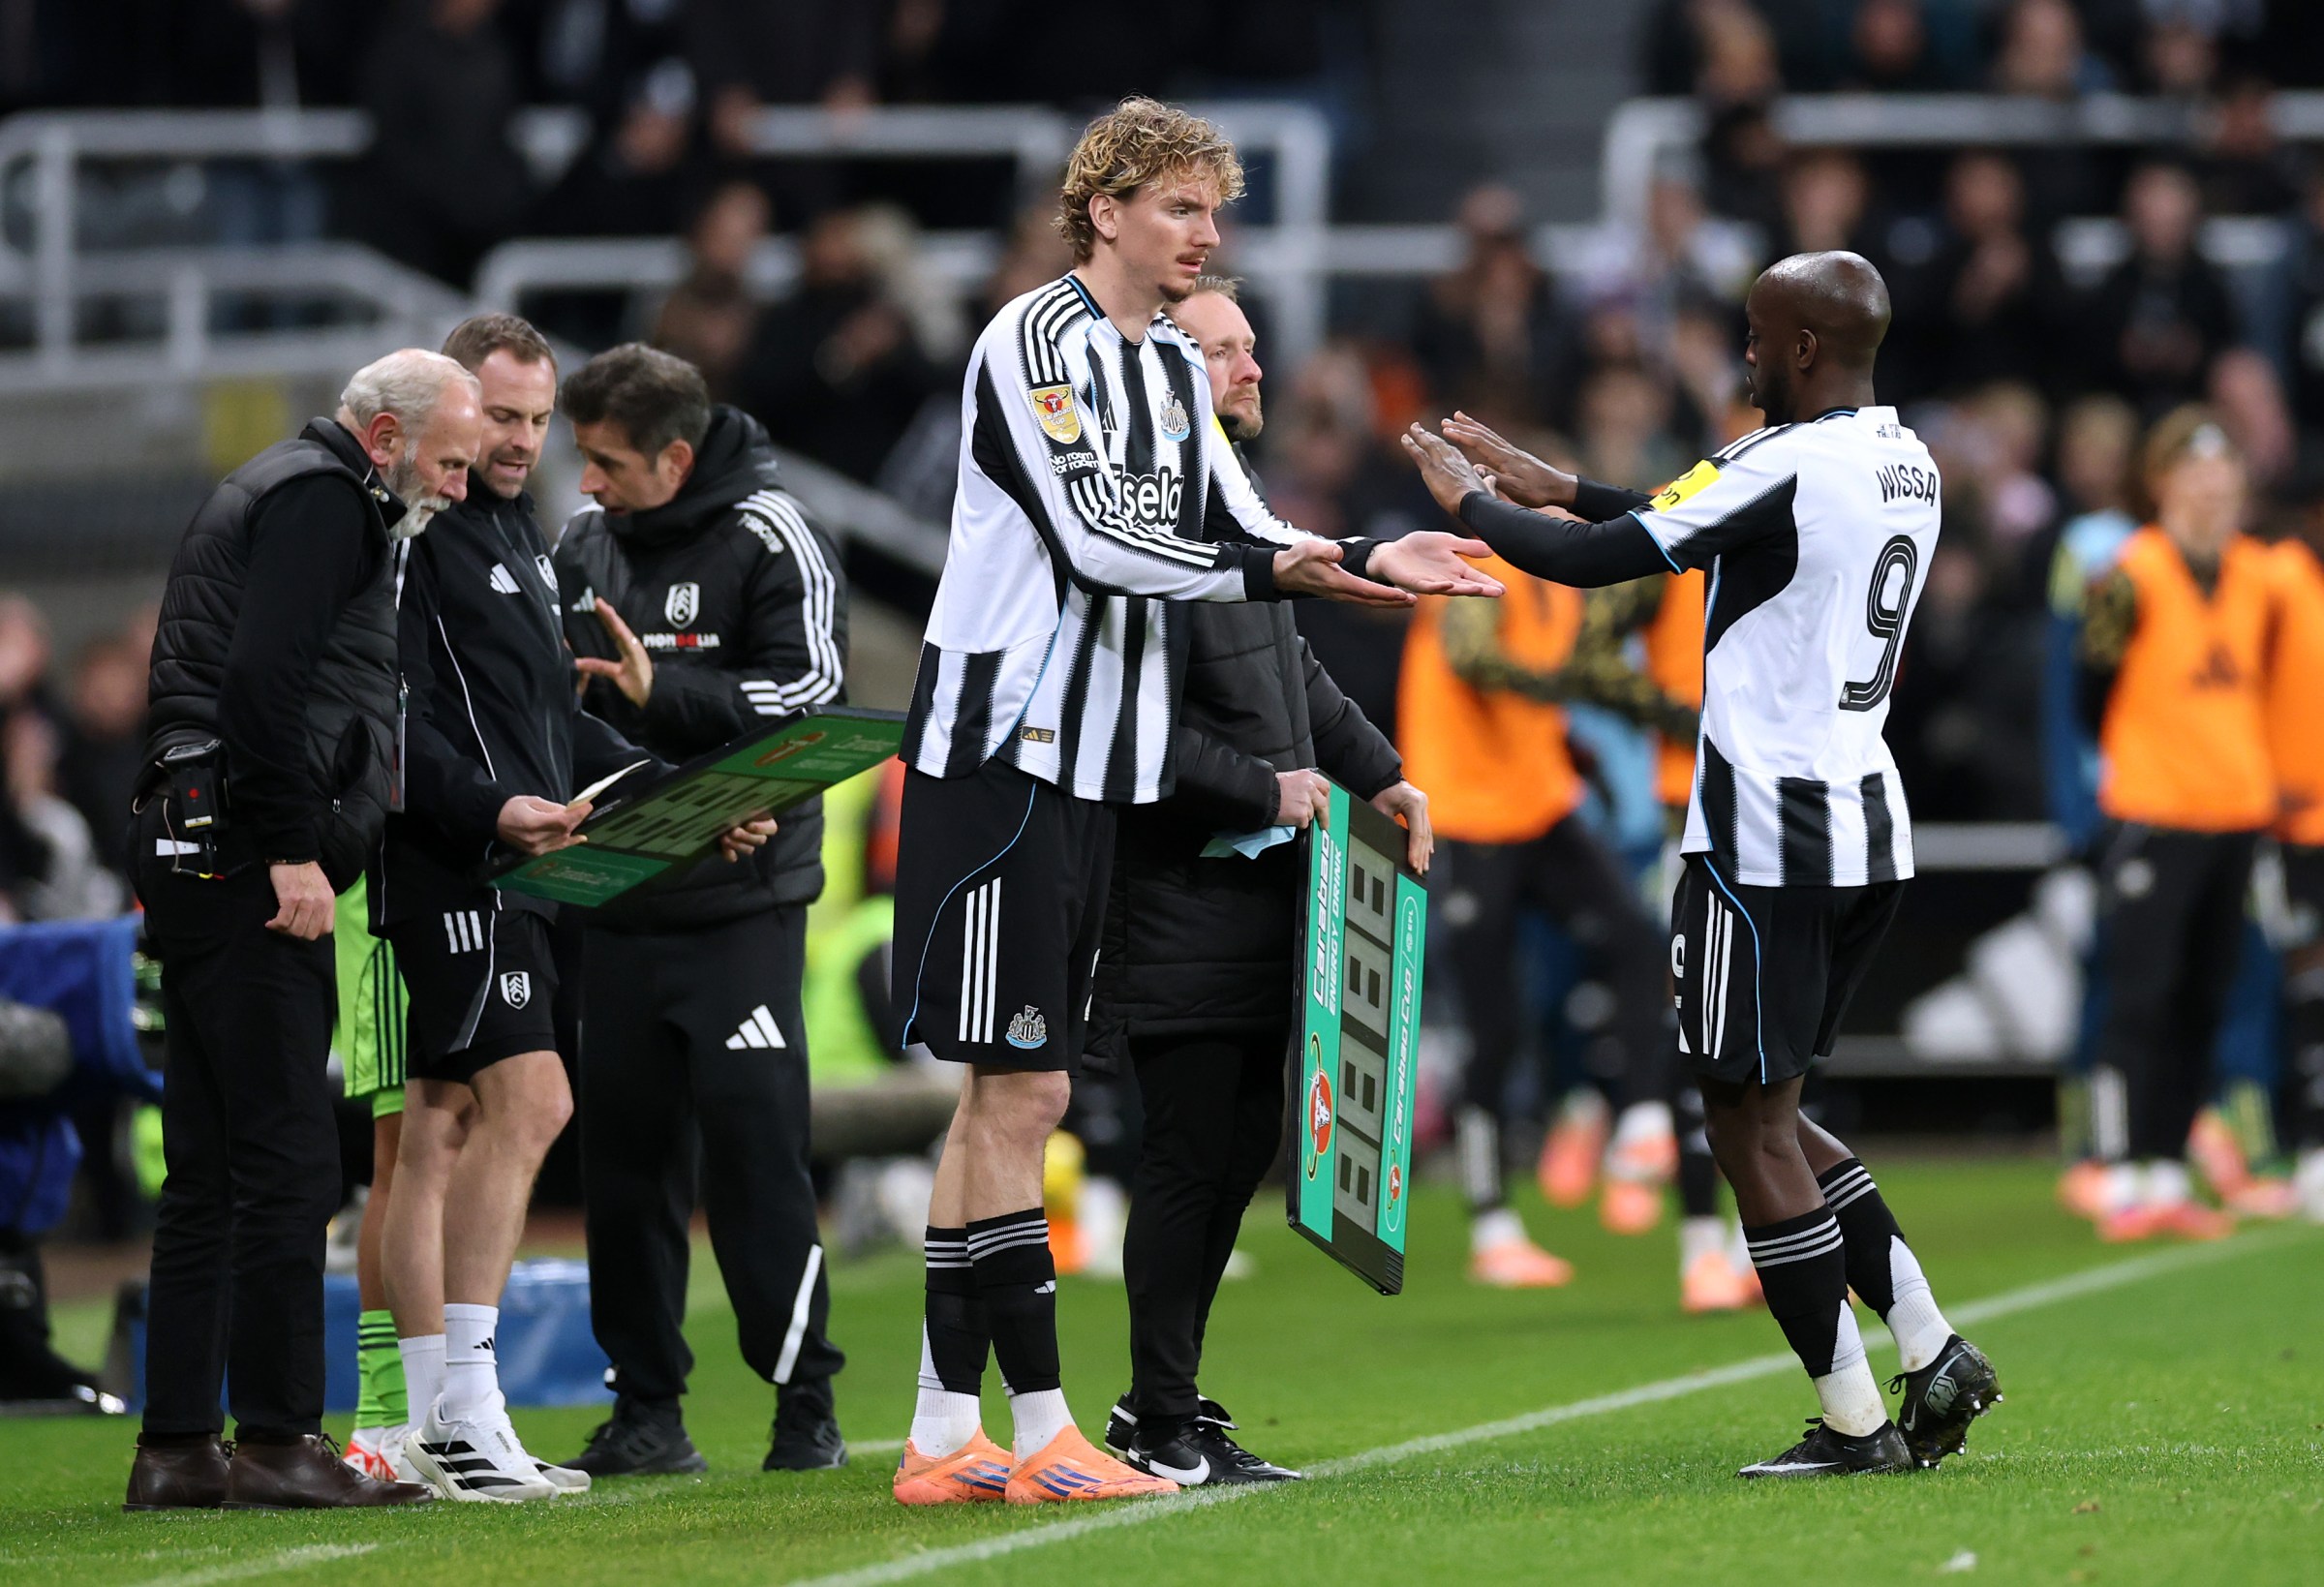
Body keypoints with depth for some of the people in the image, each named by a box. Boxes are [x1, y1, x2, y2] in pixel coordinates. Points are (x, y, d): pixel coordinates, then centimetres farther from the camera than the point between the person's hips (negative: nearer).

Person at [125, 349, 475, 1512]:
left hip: (196, 856, 11)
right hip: (248, 866, -11)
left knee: (209, 1172, 9)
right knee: (287, 1157, -10)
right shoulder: (323, 500, -6)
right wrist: (294, 847, -20)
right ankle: (277, 1440, -11)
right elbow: (263, 682, -19)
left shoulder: (281, 493, 26)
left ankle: (176, 1448, 9)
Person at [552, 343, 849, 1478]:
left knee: (754, 1146, -8)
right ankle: (646, 1412, 12)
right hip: (615, 904, 6)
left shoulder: (769, 540, -8)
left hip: (740, 904, -6)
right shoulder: (586, 544, 12)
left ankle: (806, 1405, -2)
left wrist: (660, 691, -23)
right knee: (624, 1150, 6)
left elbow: (810, 696, -17)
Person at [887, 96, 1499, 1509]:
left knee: (1006, 1094, 8)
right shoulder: (1036, 342, -10)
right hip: (1003, 742, -9)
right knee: (1023, 1087, -8)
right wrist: (1281, 569, -19)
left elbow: (1232, 531, 12)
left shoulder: (1173, 367, 18)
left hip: (1094, 759, 9)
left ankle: (944, 1433, 10)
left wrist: (1368, 559, -3)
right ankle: (1044, 1430, -8)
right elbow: (1097, 539, -18)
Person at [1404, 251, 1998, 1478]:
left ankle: (1854, 1421, -2)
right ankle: (1933, 1355, 11)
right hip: (1868, 832, 9)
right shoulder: (1905, 467, 12)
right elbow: (1704, 532, 25)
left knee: (1750, 1120, -2)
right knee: (1764, 1110, 18)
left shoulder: (1785, 467, -16)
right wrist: (1551, 485, 27)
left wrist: (1468, 500, 4)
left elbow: (1594, 561, -13)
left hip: (1766, 840, -9)